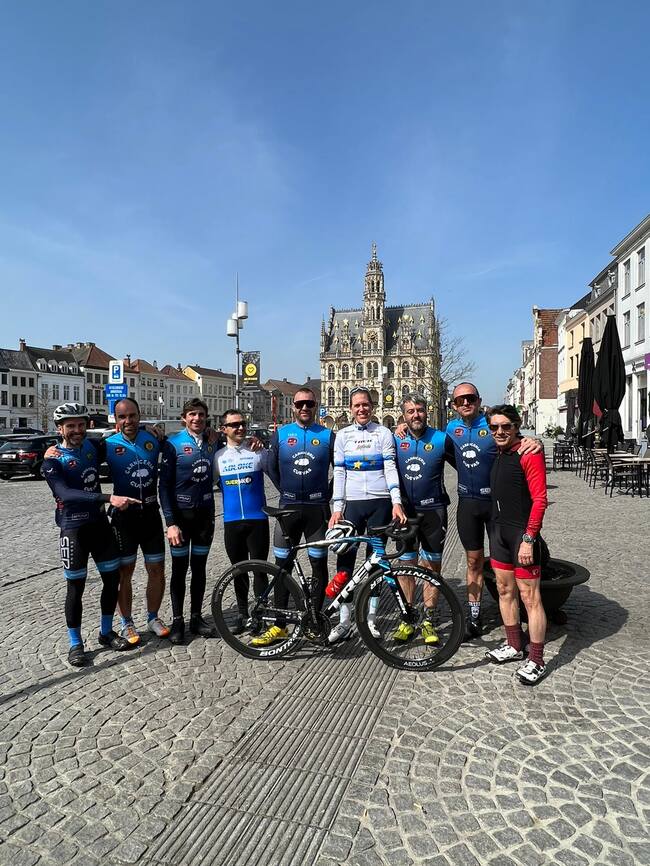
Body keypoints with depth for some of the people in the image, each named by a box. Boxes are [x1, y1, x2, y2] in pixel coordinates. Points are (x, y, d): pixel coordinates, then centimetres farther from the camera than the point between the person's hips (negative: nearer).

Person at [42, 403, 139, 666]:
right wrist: (109, 498, -42)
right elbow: (66, 494, -30)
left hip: (99, 523, 5)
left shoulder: (92, 445, 3)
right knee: (76, 587, 3)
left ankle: (106, 633, 27)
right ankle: (76, 644, 20)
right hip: (73, 528, -5)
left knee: (113, 579, 9)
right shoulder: (52, 460, -13)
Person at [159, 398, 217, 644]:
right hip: (181, 514, -4)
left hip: (205, 513, 4)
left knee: (199, 568, 12)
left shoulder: (212, 443, 5)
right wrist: (170, 523, -15)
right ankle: (177, 621, 19)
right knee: (179, 569, 6)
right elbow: (164, 486, -10)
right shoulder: (173, 444, -8)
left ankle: (196, 617, 24)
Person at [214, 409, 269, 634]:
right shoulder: (218, 456, 5)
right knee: (239, 570, 13)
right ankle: (243, 614, 27)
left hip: (257, 519, -2)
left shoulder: (258, 451, -1)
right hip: (232, 521, 2)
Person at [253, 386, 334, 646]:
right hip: (288, 507, 1)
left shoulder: (327, 436, 1)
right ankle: (279, 625, 14)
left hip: (317, 508, -1)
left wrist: (328, 495, 4)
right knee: (282, 565, 4)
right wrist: (285, 491, 9)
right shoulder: (280, 434, 4)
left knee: (319, 565, 5)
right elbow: (270, 467, 11)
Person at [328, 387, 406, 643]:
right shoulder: (343, 435, 9)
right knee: (345, 558, -4)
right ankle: (344, 621, 6)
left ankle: (370, 618, 18)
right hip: (353, 504, 1)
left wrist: (396, 502, -12)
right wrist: (337, 508, -1)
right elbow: (339, 473, 6)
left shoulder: (383, 433, 5)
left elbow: (390, 468, -2)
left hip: (380, 502, -1)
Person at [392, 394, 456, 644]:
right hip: (405, 511, 2)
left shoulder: (441, 439, -5)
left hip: (433, 511, -2)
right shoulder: (396, 440, 1)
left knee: (431, 567, 6)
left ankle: (429, 621, 18)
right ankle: (407, 619, 19)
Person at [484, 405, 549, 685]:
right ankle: (514, 646, 31)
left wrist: (528, 539, -20)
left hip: (522, 534, -8)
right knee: (504, 590, 16)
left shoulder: (528, 454, -13)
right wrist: (495, 527, 12)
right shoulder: (498, 454, 11)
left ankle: (536, 661, 10)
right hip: (498, 530, 8)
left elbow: (540, 499, -17)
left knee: (529, 596, -1)